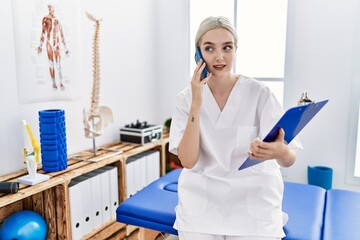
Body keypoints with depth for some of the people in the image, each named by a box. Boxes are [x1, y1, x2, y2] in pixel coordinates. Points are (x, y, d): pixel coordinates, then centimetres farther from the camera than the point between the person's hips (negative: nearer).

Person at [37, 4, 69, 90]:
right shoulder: (45, 19, 6)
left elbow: (62, 35, 15)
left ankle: (61, 83, 1)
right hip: (49, 43, -1)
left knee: (58, 63, -4)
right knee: (51, 63, 1)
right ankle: (54, 83, 5)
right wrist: (40, 45, -1)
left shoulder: (57, 21, 12)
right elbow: (43, 33, 4)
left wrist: (65, 48, 14)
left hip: (57, 43, 1)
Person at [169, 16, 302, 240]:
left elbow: (289, 159, -14)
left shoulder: (260, 93, -10)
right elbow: (188, 161, -13)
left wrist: (279, 151, -37)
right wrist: (196, 104, -21)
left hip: (253, 206, 0)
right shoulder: (186, 98, -4)